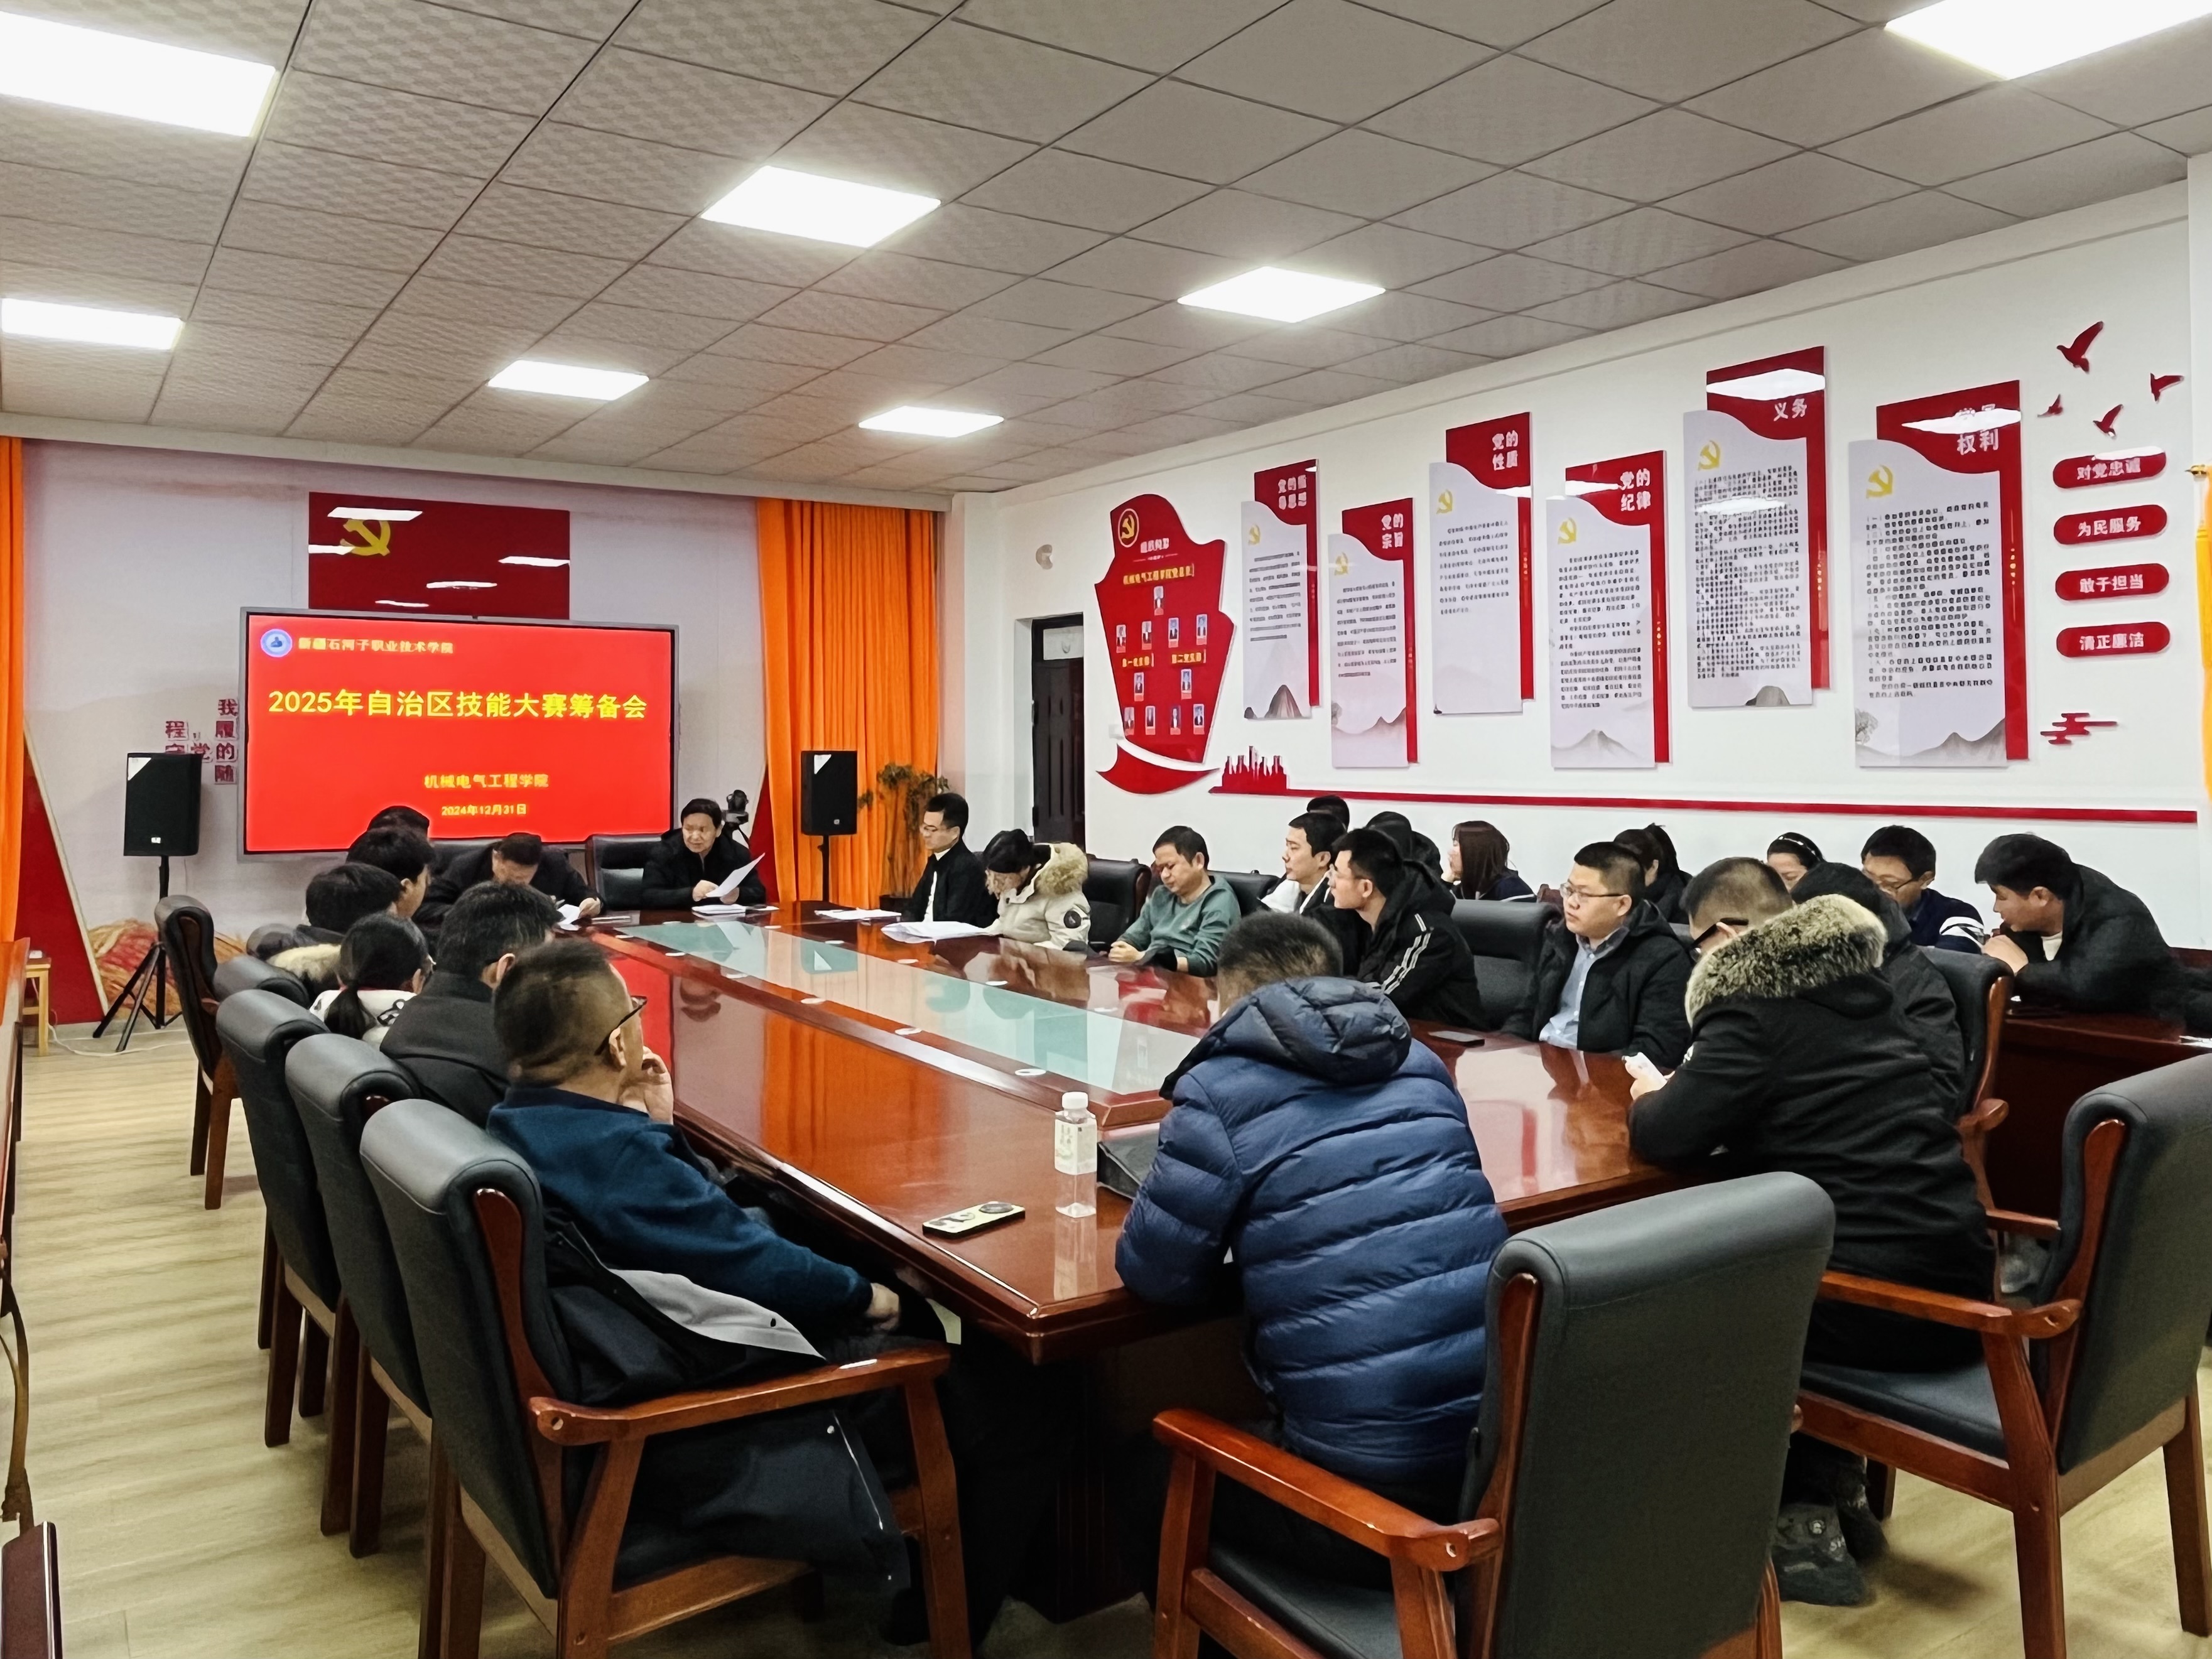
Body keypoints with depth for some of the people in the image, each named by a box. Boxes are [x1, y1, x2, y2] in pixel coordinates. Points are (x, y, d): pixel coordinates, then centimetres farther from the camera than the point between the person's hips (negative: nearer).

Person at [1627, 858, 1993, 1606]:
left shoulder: (1755, 1005, -10)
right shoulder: (1858, 985, 15)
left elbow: (1666, 1134, -17)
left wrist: (1648, 1098, 6)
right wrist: (1683, 1093, 19)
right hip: (1958, 1278, 8)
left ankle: (1801, 1527, 16)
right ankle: (1836, 1488, 27)